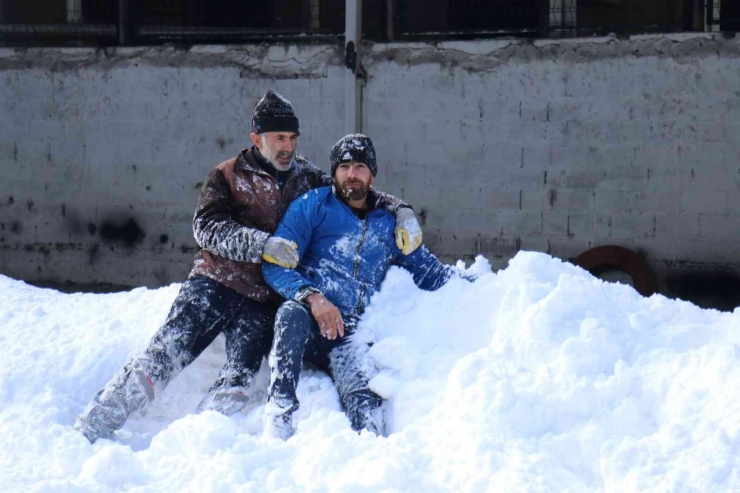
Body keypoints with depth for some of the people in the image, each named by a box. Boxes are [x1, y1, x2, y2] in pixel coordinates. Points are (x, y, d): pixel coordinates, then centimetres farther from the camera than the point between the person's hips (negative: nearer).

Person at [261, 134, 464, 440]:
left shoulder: (388, 224, 23)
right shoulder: (313, 205, 10)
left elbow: (430, 271, 29)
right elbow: (275, 264, 0)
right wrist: (313, 297, -17)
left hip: (347, 333, 3)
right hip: (306, 315, -3)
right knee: (292, 314, -39)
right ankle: (278, 423, -46)